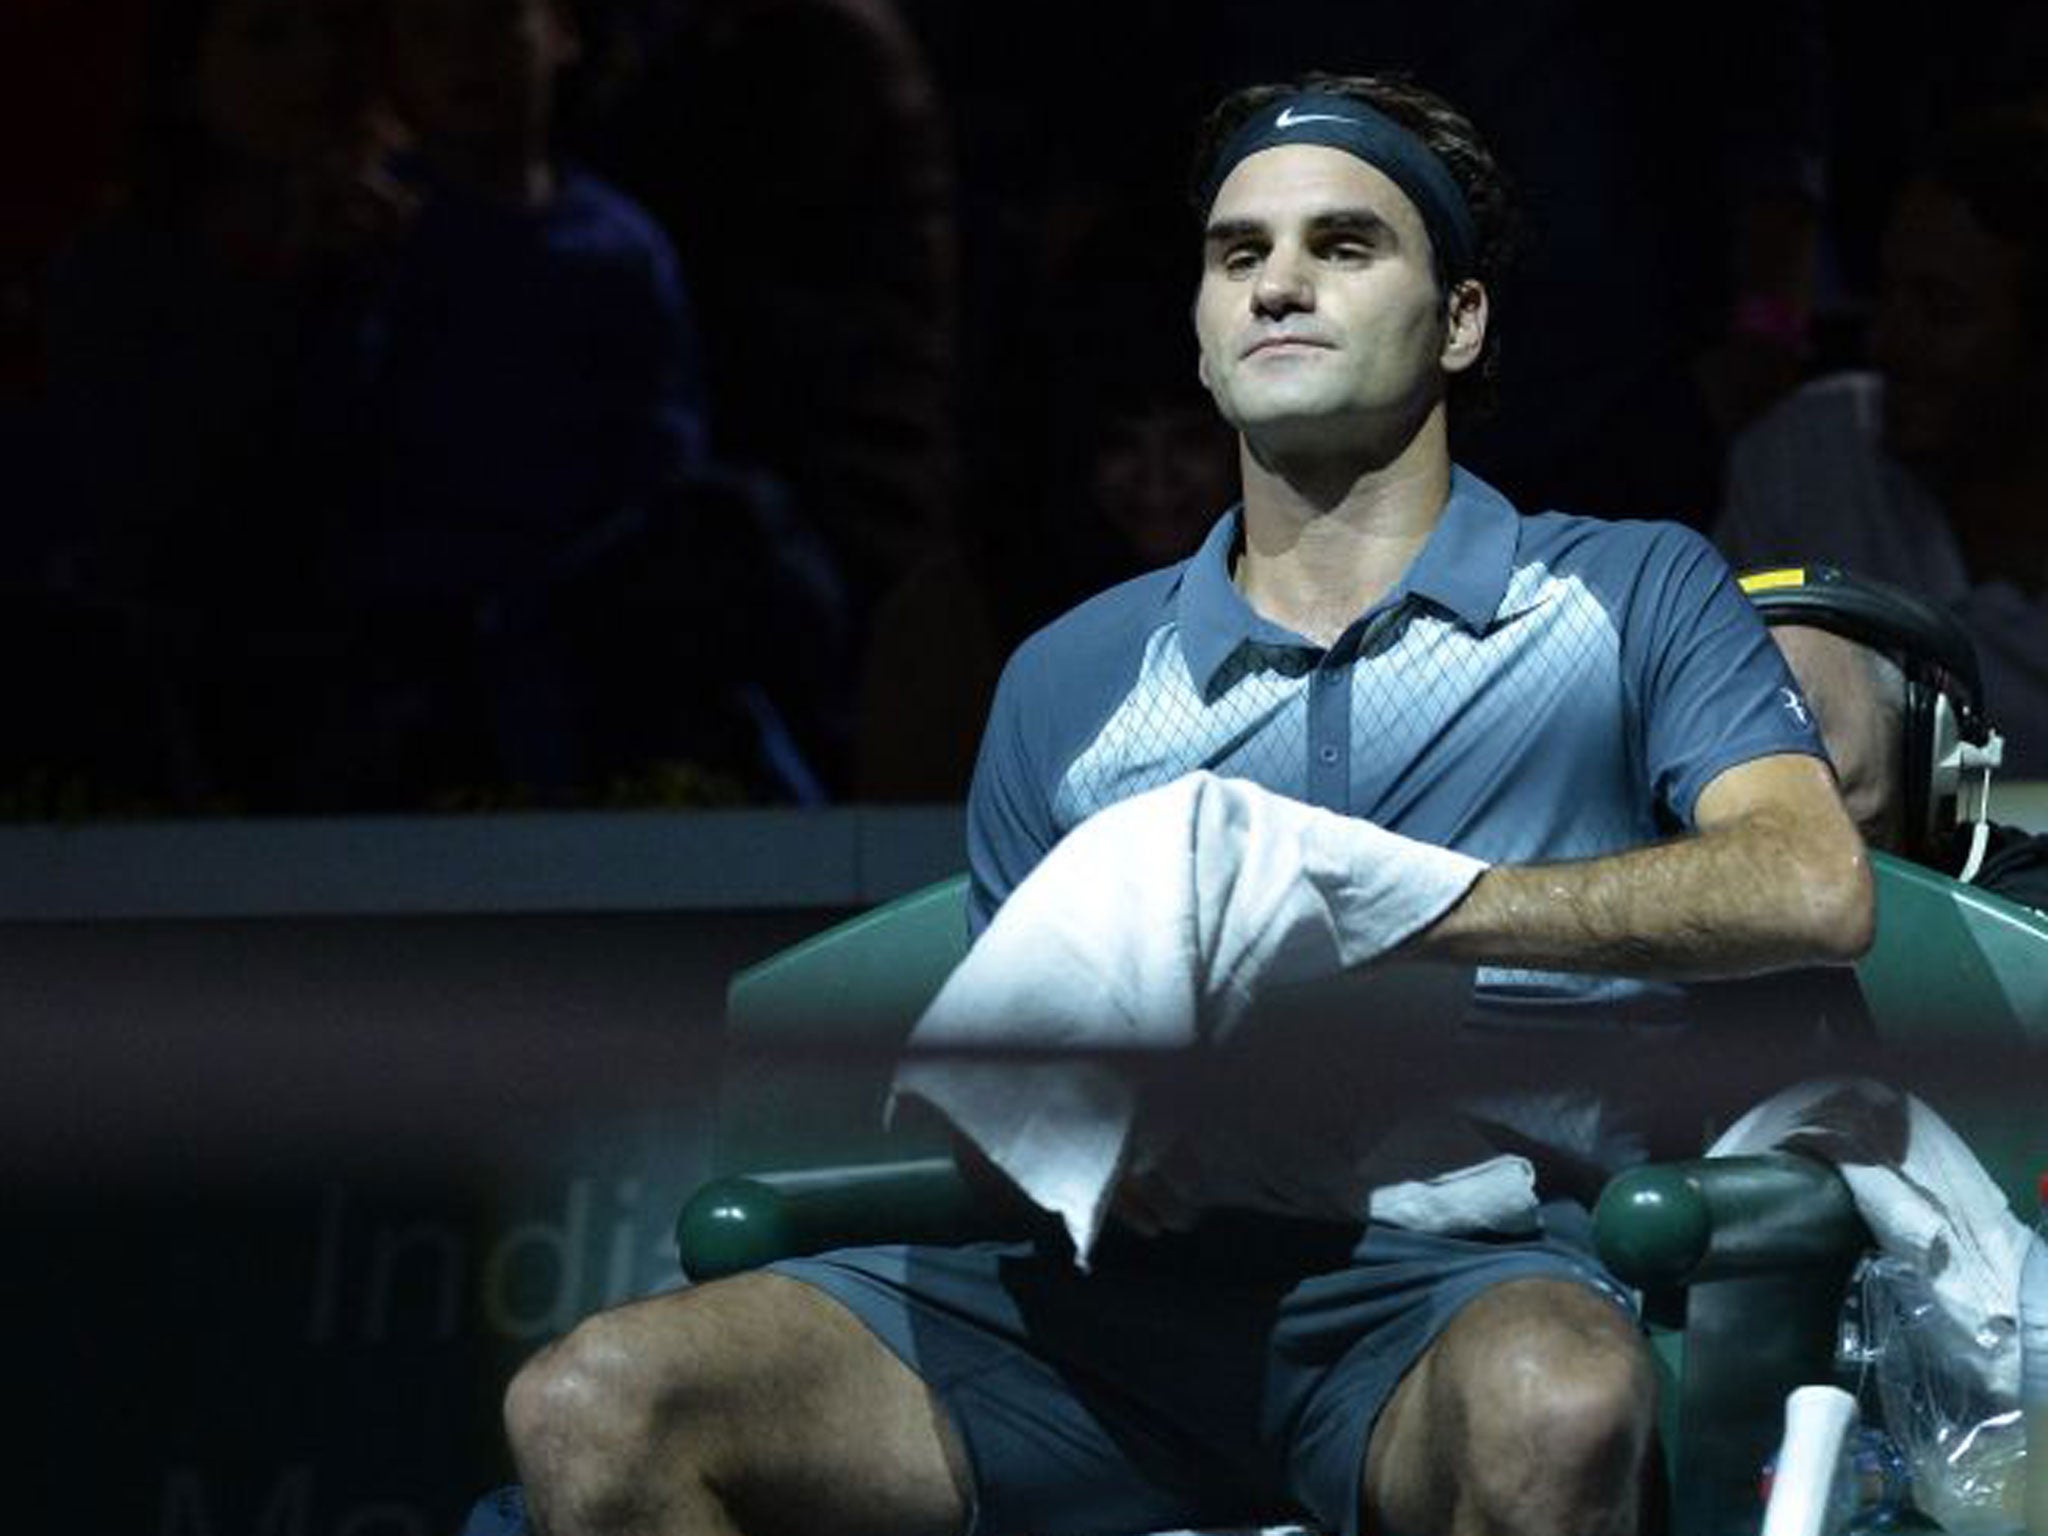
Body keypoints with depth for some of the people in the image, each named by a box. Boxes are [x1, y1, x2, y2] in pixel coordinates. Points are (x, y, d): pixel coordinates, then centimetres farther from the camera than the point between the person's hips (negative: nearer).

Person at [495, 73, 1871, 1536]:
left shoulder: (1629, 595, 13)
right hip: (1114, 1280, 4)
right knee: (590, 1408, -19)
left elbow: (1813, 887, -5)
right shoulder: (1071, 682, 22)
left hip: (1451, 1274, -3)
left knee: (1554, 1406, -42)